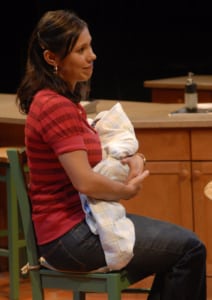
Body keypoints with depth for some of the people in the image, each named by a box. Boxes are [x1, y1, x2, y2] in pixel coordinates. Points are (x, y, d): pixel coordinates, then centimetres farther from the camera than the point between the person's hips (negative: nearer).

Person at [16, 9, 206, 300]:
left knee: (179, 242, 17)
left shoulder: (63, 101, 12)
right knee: (190, 248, -9)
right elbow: (85, 181, -25)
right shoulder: (56, 107, -20)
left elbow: (93, 154, 19)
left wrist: (132, 159, 0)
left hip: (80, 220, 10)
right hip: (69, 235, -10)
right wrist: (127, 190, -7)